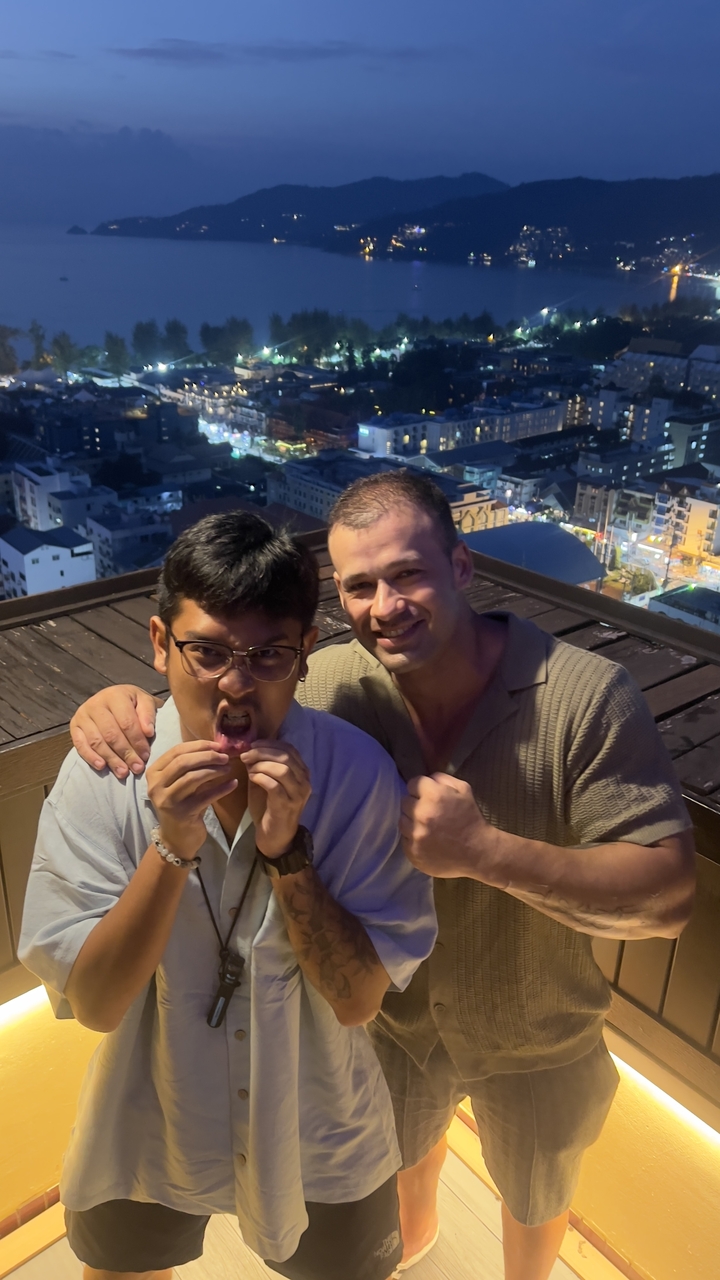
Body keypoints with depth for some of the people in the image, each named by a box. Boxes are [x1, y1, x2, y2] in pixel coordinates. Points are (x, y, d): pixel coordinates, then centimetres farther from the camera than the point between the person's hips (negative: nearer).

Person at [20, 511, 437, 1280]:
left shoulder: (356, 771, -23)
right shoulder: (98, 777, -21)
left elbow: (358, 1000, -20)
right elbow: (95, 1004, -21)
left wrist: (285, 850, -34)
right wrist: (173, 848, -36)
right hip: (147, 1138, 1)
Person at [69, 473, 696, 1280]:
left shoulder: (584, 697, -31)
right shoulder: (336, 684, -22)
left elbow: (666, 897, -30)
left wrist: (484, 849, -42)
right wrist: (127, 705, -33)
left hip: (535, 1045, -2)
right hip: (393, 1020, 3)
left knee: (535, 1204, 30)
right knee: (404, 1154, 35)